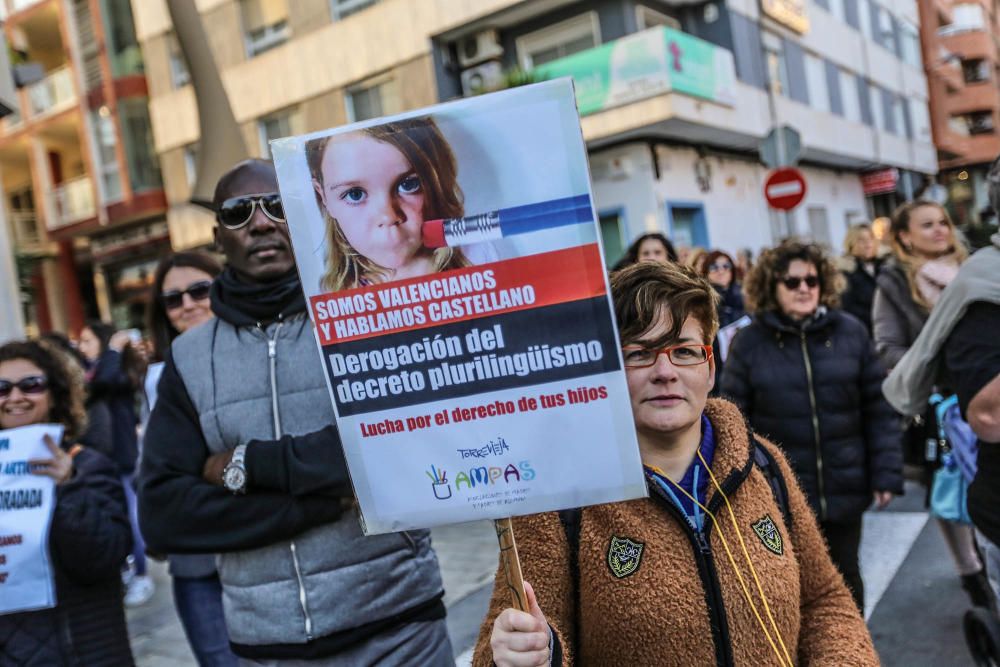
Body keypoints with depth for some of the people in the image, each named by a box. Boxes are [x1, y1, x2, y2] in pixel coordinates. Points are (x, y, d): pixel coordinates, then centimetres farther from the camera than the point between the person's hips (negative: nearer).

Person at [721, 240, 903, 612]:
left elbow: (878, 408, 1)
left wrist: (886, 473, -2)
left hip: (844, 486, 2)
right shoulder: (750, 342, -6)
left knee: (844, 574, 19)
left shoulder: (850, 331, -1)